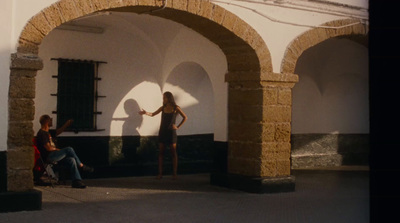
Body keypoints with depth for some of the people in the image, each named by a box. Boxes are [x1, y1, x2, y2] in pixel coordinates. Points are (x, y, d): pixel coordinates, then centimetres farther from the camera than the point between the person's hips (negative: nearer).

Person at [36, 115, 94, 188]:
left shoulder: (47, 132, 19)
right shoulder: (42, 133, -12)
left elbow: (57, 132, 33)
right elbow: (48, 148, -17)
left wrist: (67, 124, 25)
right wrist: (57, 149, -2)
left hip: (53, 155, 10)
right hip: (48, 157, -10)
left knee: (71, 160, -10)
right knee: (69, 149, -20)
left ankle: (76, 181, -16)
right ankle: (81, 166, -3)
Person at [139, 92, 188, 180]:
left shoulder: (176, 108, -3)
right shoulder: (163, 108, 7)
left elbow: (185, 117, 1)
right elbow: (153, 114, 11)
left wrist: (178, 127, -5)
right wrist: (146, 113, -8)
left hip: (171, 132, -4)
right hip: (162, 132, 4)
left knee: (173, 153, 0)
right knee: (161, 152, 2)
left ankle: (175, 173, 4)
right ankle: (160, 173, 5)